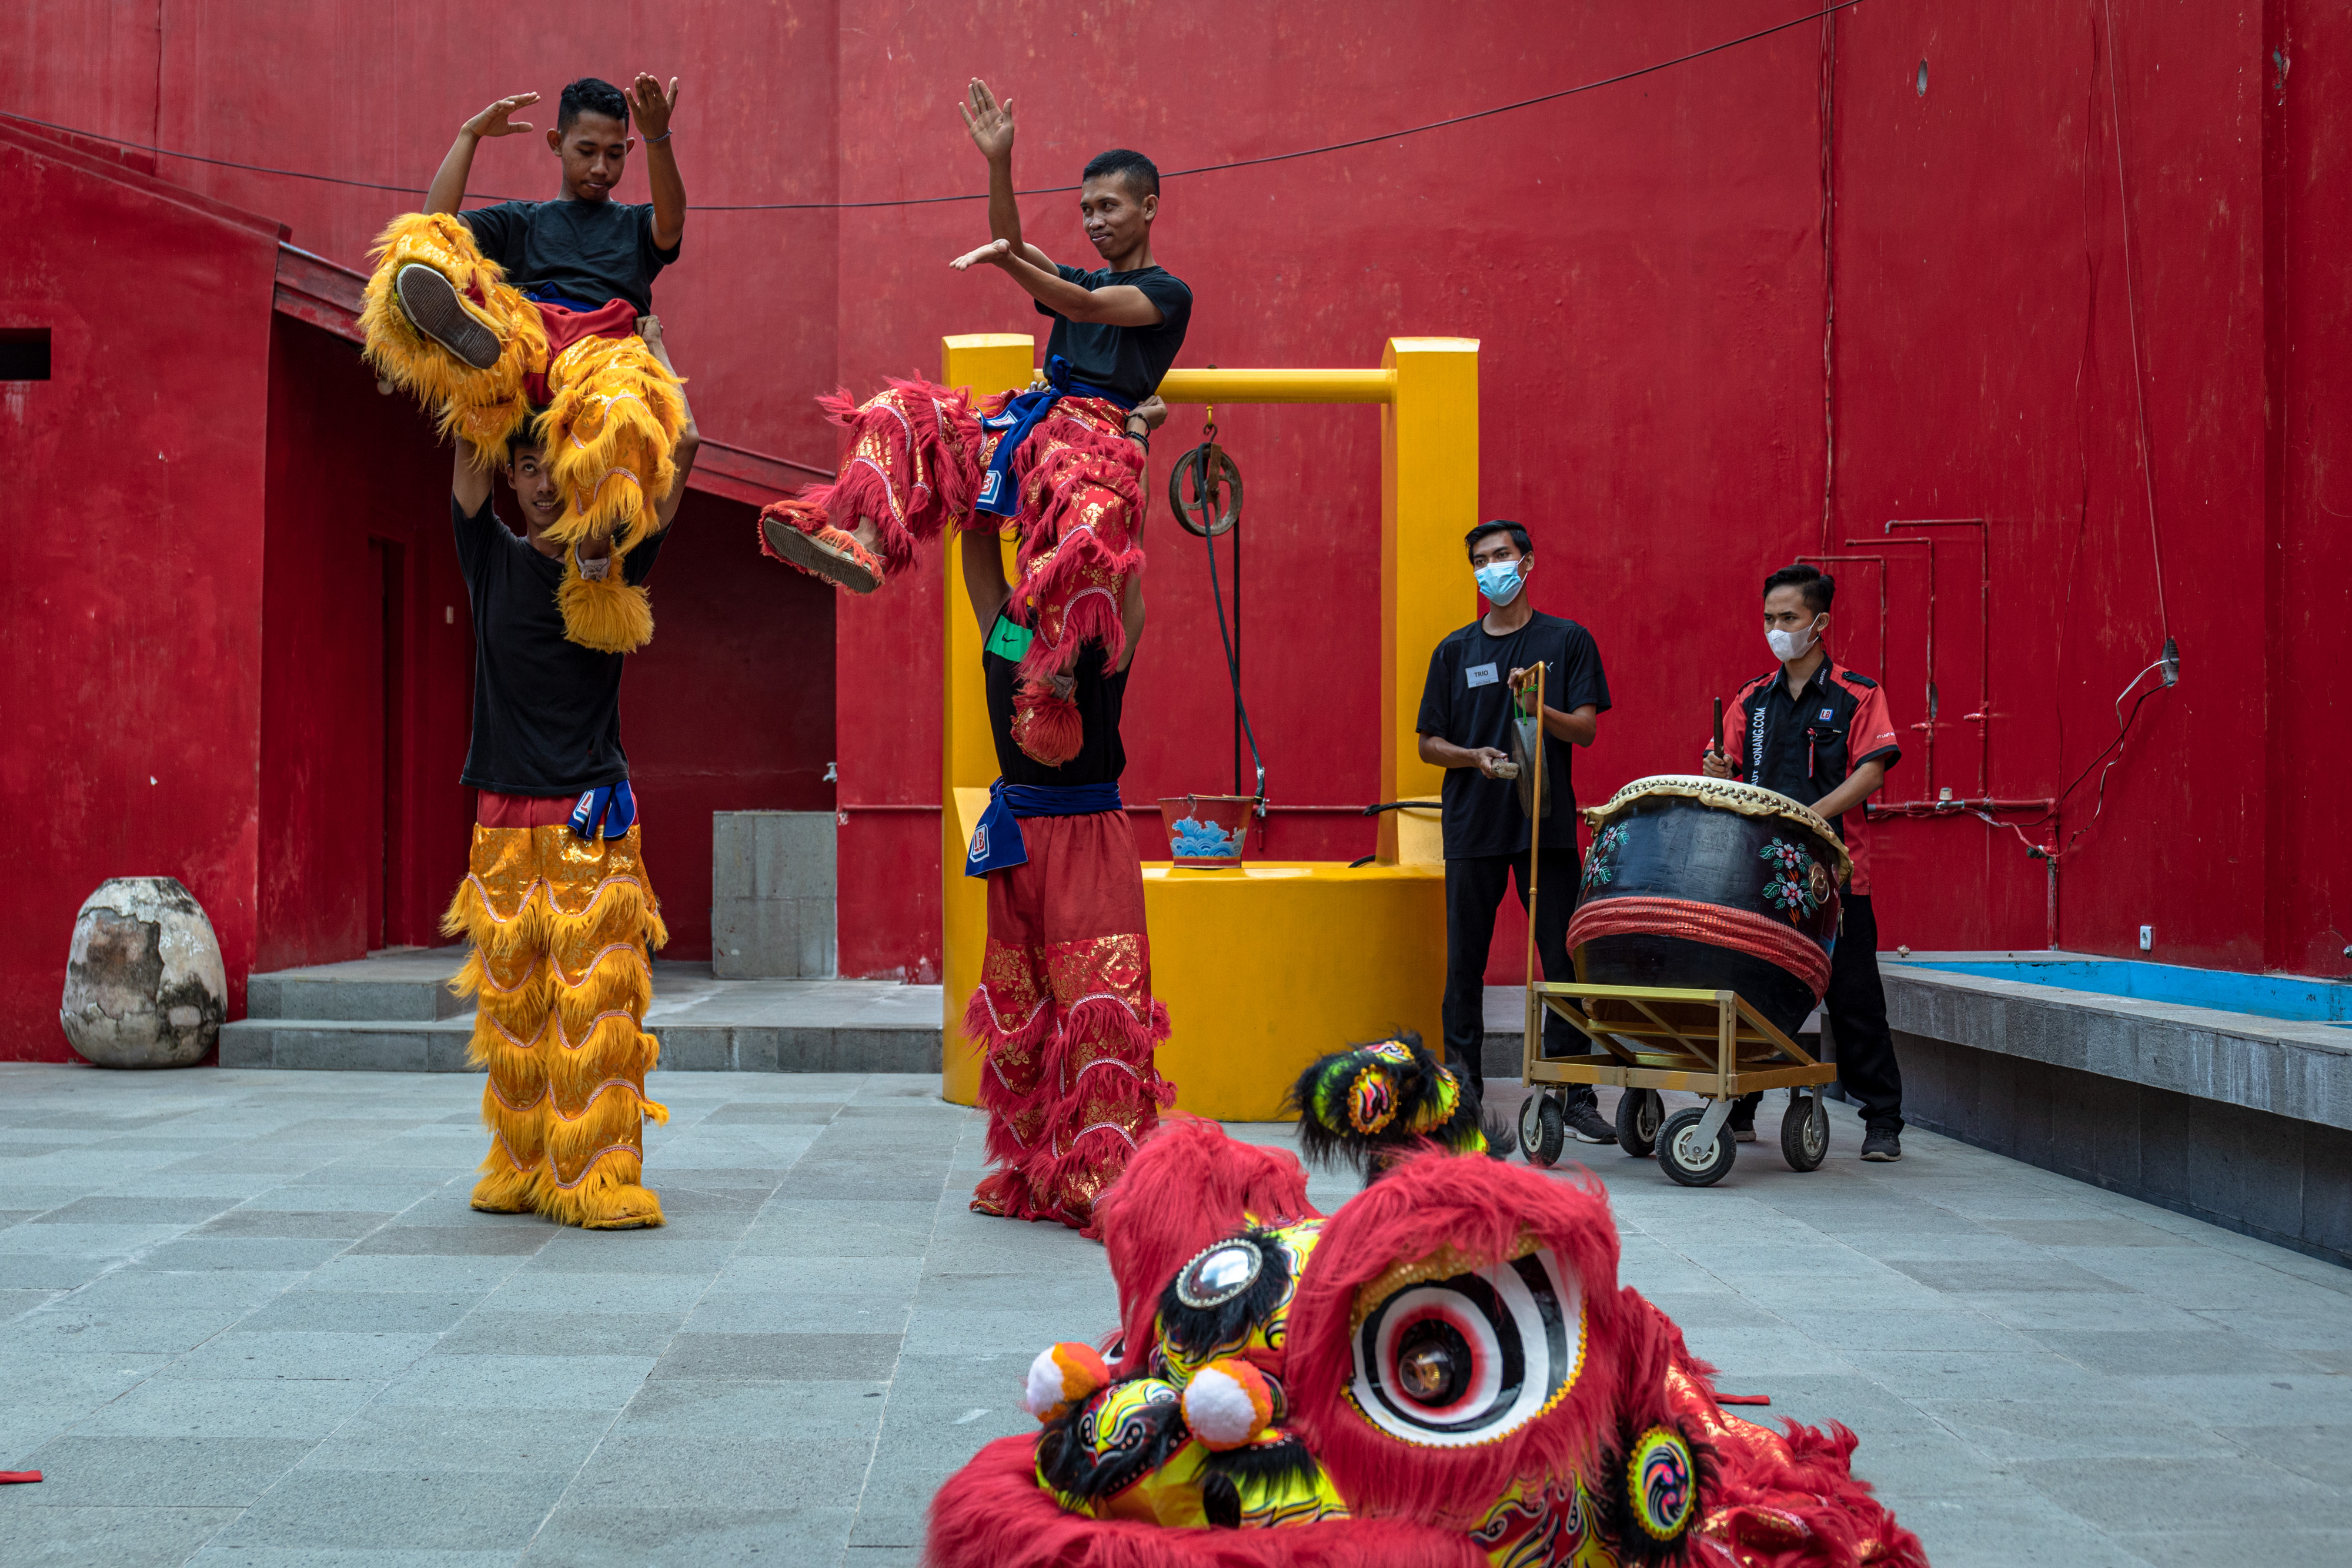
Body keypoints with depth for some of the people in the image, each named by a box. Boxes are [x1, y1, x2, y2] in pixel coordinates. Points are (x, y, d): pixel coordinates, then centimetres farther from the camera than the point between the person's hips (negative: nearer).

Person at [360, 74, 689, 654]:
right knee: (424, 247, -30)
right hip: (522, 337, 1)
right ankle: (459, 330, -66)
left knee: (620, 404, -44)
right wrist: (470, 134, 19)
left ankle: (596, 559, -38)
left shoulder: (637, 225, 35)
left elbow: (672, 226, 8)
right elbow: (438, 219, 19)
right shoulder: (524, 221, 38)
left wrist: (658, 138, -9)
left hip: (602, 346, -1)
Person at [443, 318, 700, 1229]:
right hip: (505, 819, 2)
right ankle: (519, 1171, 12)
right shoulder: (493, 558, 9)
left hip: (593, 819, -2)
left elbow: (684, 449, -2)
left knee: (596, 1000, -8)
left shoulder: (614, 564, 4)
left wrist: (650, 345, 8)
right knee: (511, 1007, 3)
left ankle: (598, 1179, -6)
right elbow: (470, 438, 2)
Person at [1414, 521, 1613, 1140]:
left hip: (1547, 824, -1)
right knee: (1465, 962, 3)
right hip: (1472, 826, 1)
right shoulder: (1455, 651, 10)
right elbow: (1428, 744, 9)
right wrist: (1473, 756, -11)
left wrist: (1536, 707, -19)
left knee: (1565, 961, -1)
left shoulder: (1567, 641, 6)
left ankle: (1575, 1095, 5)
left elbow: (1586, 729, -1)